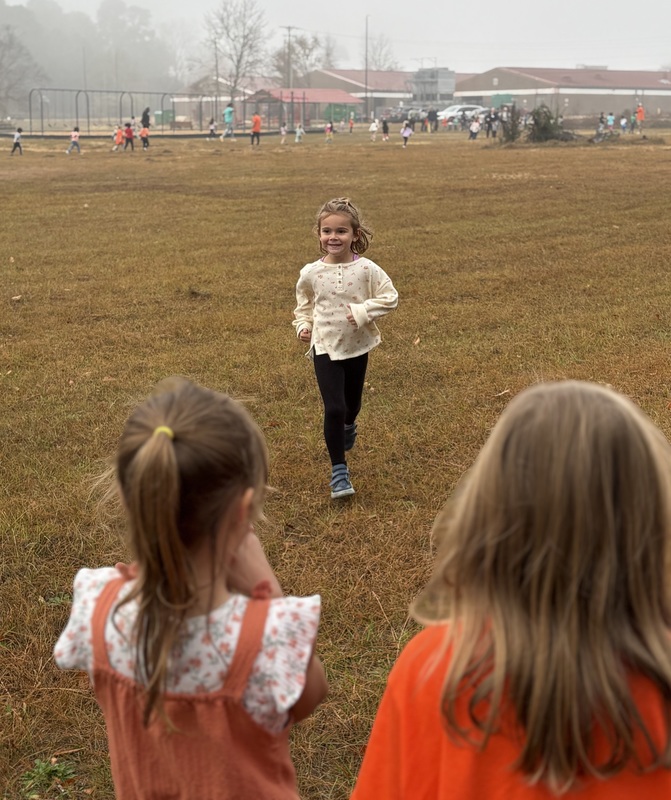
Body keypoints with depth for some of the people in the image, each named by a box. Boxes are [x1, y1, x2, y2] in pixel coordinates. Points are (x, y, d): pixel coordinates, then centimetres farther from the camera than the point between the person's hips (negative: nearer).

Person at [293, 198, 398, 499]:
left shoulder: (366, 269, -13)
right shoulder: (310, 273, -8)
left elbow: (390, 297, -8)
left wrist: (363, 311, -21)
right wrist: (303, 325, -6)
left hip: (357, 347, 1)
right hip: (325, 348, -1)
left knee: (352, 403, 21)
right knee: (333, 408, -11)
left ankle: (348, 427, 59)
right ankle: (338, 470, 0)